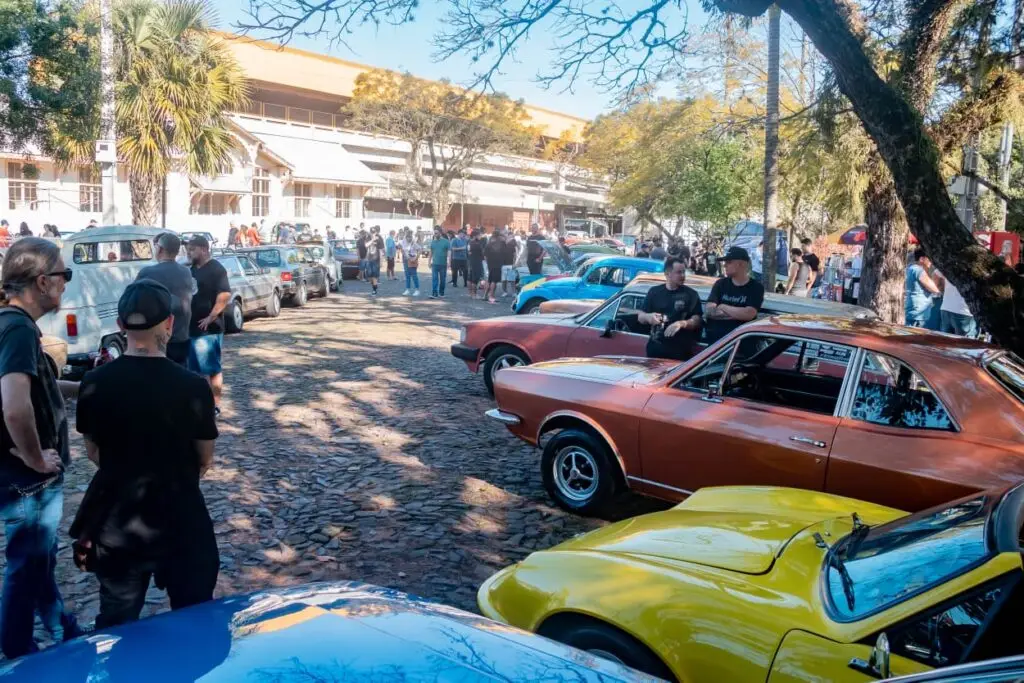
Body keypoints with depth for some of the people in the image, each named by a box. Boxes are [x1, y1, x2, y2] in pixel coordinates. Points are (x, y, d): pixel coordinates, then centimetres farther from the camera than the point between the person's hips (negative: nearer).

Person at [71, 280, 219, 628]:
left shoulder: (95, 383, -9)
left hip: (115, 521, 3)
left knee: (116, 622, 21)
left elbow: (94, 453, 5)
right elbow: (204, 461, -5)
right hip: (180, 519, -2)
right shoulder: (192, 386, -16)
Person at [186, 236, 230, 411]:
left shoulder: (216, 268, -11)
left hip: (209, 329, -9)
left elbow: (225, 294, -22)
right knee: (198, 368, 13)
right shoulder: (193, 270, 16)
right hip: (193, 327, 9)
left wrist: (211, 317, -21)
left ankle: (215, 405, 1)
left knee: (213, 368, -4)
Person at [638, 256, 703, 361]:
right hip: (655, 348, 2)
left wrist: (682, 323, -23)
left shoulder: (691, 294, 2)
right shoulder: (654, 291, 9)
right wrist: (648, 317, -11)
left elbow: (697, 320, -4)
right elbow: (640, 317, 12)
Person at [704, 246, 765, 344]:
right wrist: (739, 313, -10)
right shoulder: (721, 283, 9)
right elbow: (708, 311, -3)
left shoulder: (756, 287, 0)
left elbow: (749, 314, -14)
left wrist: (722, 307, -4)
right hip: (713, 338, 2)